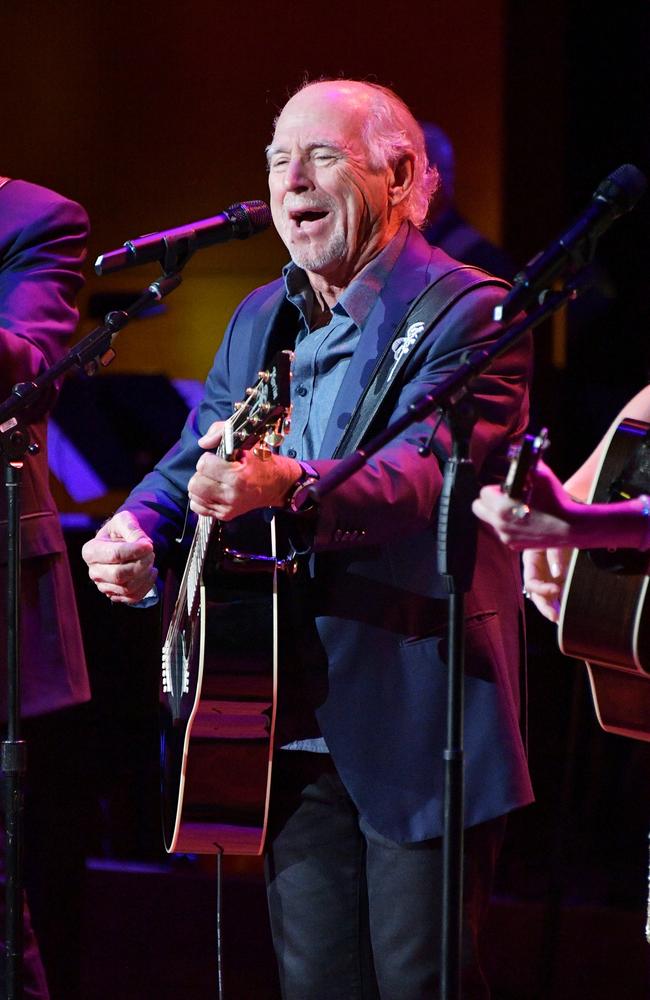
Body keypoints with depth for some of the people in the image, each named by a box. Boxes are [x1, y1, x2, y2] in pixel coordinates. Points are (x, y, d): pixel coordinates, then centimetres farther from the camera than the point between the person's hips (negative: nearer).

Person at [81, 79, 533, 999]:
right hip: (290, 727, 7)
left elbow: (430, 467, -26)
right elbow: (193, 458, 19)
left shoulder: (468, 315, -10)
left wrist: (291, 488, -44)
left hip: (415, 730, -7)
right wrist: (135, 530, -4)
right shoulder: (260, 320, 15)